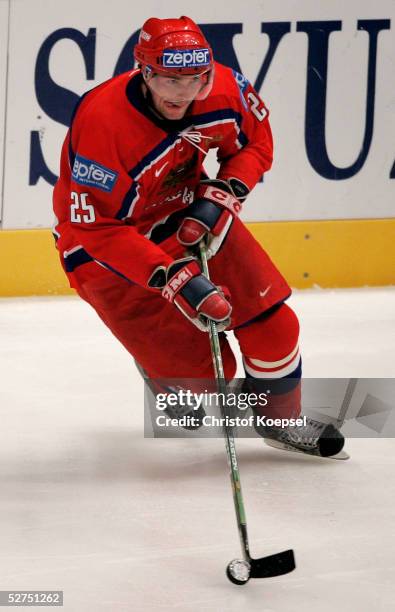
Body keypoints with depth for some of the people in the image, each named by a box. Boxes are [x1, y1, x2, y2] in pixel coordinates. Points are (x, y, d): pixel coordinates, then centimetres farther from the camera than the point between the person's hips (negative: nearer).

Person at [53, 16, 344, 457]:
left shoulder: (224, 90, -19)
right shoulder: (101, 123, -35)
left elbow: (256, 141, 3)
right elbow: (96, 228, -32)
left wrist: (222, 195, -16)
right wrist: (172, 276, -38)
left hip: (191, 219, 5)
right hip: (107, 251, -5)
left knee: (271, 321, 0)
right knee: (200, 368, -8)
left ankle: (283, 418, 28)